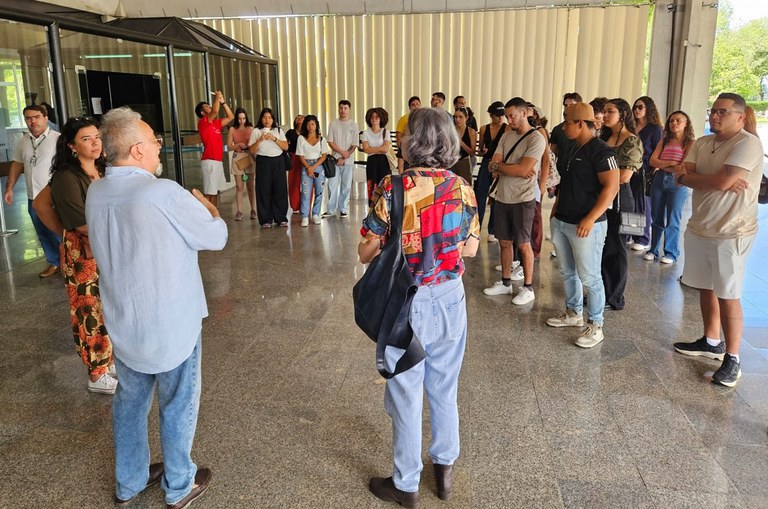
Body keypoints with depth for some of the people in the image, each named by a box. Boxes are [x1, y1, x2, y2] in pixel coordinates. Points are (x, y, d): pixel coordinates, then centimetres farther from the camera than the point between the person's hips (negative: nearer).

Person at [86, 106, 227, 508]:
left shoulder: (95, 193, -3)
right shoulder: (164, 194, -25)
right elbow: (217, 237, -13)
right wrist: (204, 205, 5)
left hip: (123, 322, 6)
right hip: (170, 324, -6)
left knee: (130, 400, 22)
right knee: (178, 405, 13)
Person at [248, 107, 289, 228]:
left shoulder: (278, 131, 12)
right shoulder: (256, 131, 6)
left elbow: (286, 146, 2)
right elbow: (252, 150, 0)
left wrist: (274, 139, -10)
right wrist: (260, 140, -14)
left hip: (278, 161, 2)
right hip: (263, 162, -2)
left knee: (280, 189, 0)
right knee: (264, 190, -3)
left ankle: (281, 218, 8)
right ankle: (266, 219, 3)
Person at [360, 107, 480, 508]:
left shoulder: (392, 189, -17)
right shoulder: (462, 189, -4)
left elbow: (366, 252, -13)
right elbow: (470, 248, 6)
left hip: (407, 303, -4)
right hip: (450, 299, 4)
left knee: (405, 394, 12)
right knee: (444, 389, 21)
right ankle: (445, 467, 38)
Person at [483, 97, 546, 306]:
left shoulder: (536, 139, -12)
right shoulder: (506, 136, 8)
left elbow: (523, 170, -22)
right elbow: (493, 166, 0)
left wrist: (499, 166, -8)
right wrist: (514, 169, -15)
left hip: (523, 200, -6)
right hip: (502, 197, 6)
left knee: (523, 244, 3)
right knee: (504, 242, 14)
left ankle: (528, 288, 16)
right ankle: (506, 283, 27)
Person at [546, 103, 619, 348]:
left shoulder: (601, 151, -14)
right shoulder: (571, 149, 12)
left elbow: (612, 187, -19)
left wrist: (590, 219, -24)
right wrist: (555, 209, 18)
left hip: (585, 225, -9)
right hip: (561, 222, 9)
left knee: (589, 277, -1)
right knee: (568, 272, 18)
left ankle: (595, 326, 10)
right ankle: (573, 313, 33)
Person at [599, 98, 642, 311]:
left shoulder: (632, 141, -10)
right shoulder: (604, 138, 14)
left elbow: (624, 176, -17)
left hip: (619, 198, -7)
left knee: (614, 250, 2)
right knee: (599, 247, 11)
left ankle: (614, 299, 15)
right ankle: (600, 292, 24)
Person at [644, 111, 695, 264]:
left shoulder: (690, 143, -4)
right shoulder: (664, 141, 11)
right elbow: (652, 161, 0)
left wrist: (662, 165, -5)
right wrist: (671, 163, -13)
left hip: (677, 182, -4)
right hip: (659, 180, 5)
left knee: (672, 220, 2)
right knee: (657, 218, 10)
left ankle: (671, 253, 13)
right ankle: (654, 250, 20)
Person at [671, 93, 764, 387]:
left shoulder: (748, 143, -13)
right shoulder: (702, 144, 8)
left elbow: (723, 181, -25)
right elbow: (681, 176, -2)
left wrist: (690, 176, -8)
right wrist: (717, 181, -17)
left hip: (731, 233, -7)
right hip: (698, 228, 7)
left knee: (727, 296, -2)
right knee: (706, 288, 16)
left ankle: (731, 359, 10)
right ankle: (711, 342, 31)